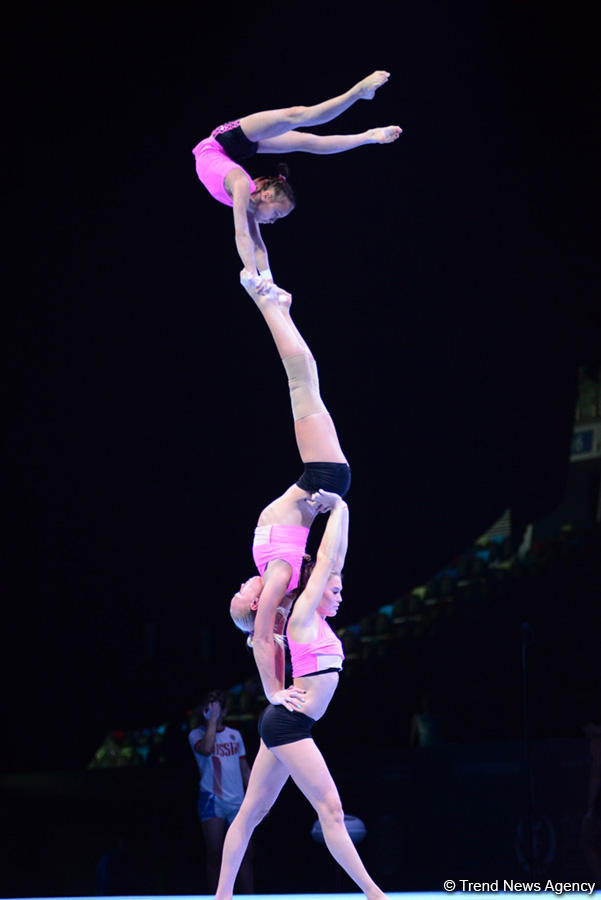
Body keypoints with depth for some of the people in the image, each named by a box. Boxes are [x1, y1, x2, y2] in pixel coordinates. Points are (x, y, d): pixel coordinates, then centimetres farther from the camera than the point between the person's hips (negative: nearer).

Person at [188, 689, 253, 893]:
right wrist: (212, 719, -14)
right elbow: (206, 748, -22)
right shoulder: (196, 734, 3)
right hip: (212, 799, -3)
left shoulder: (235, 735, 16)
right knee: (214, 856, -5)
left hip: (237, 801, 3)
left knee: (244, 855, -1)